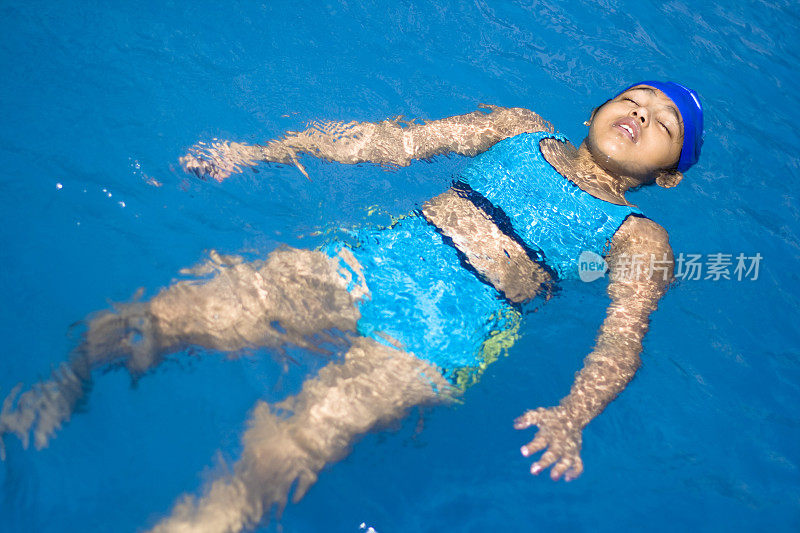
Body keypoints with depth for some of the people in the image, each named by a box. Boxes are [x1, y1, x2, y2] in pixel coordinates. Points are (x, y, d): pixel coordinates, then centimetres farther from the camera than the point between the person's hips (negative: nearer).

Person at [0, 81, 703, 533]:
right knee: (147, 320, -7)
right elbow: (400, 141, 14)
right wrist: (262, 152, 9)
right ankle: (64, 390, 20)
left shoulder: (641, 241, 10)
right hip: (374, 261, 4)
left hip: (446, 330, -3)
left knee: (279, 455, -23)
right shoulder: (523, 130, 19)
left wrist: (572, 416, -27)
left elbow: (623, 338, -4)